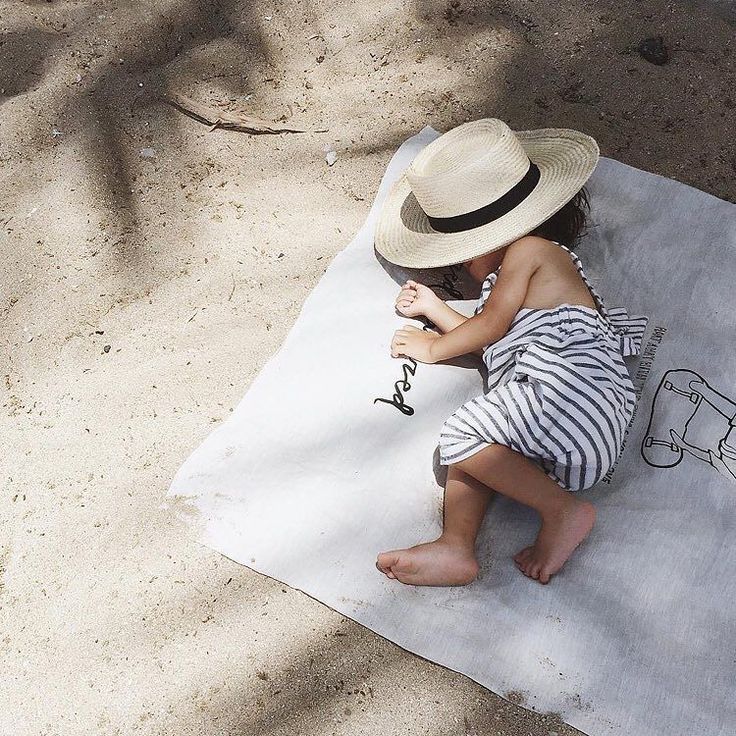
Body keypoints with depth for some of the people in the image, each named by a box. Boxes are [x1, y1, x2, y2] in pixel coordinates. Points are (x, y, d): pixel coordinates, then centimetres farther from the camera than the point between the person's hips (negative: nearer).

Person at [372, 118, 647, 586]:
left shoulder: (530, 249, 5)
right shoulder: (530, 273, 35)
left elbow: (491, 327, 3)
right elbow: (495, 338, 33)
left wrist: (433, 348, 18)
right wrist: (434, 308, 38)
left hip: (566, 385, -11)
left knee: (463, 434, -17)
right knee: (473, 444, 2)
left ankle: (564, 510, -17)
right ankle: (455, 548, -16)